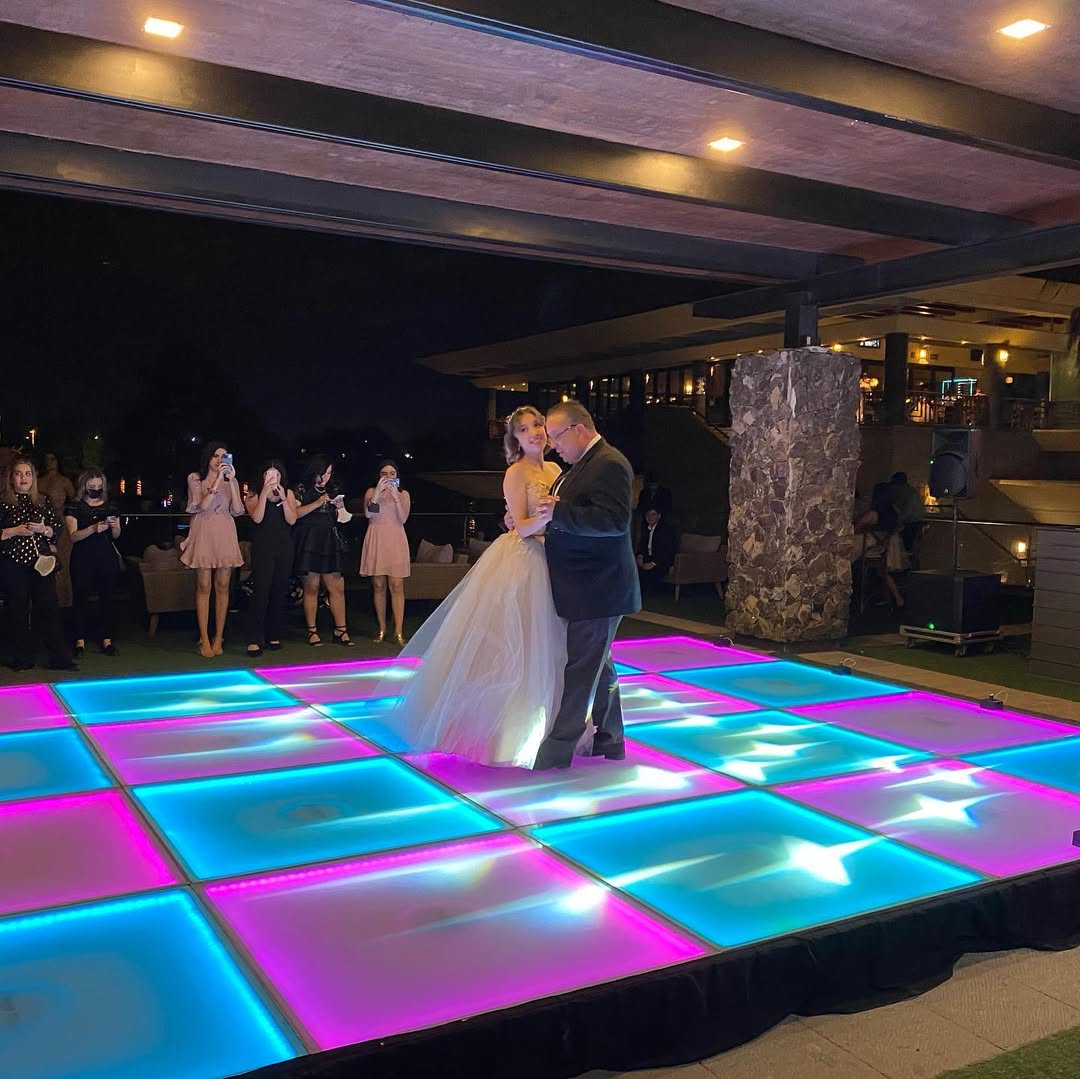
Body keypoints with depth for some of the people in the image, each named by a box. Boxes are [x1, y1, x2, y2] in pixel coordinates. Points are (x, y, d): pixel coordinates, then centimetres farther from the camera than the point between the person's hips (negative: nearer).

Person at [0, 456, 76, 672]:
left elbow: (57, 528, 8)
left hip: (42, 562, 2)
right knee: (19, 611, 5)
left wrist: (43, 529, -10)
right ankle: (23, 659, 15)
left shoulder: (43, 502, 9)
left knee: (49, 608, -1)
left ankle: (60, 658, 2)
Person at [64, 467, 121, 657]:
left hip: (107, 558, 3)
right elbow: (73, 536, -10)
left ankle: (106, 639, 7)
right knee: (81, 598, -2)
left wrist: (114, 526, -10)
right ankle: (80, 640, 5)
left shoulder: (110, 507, 10)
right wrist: (94, 528, -25)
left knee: (107, 598, 2)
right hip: (83, 559, -2)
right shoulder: (74, 507, 0)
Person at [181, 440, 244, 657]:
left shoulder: (231, 480, 12)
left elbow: (237, 510, 0)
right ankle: (204, 640, -2)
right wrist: (217, 481, -15)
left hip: (225, 536, 3)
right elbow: (202, 506, -10)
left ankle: (219, 638, 6)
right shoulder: (195, 478, 4)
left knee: (223, 586, 1)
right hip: (204, 535, -3)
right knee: (204, 586, -4)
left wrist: (231, 481, -9)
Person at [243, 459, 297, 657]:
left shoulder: (288, 493, 9)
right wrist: (264, 493, -17)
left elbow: (292, 520, -3)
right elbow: (257, 518, -13)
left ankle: (273, 635, 16)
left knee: (280, 592, 5)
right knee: (262, 590, -13)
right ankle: (254, 640, -13)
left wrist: (283, 498, -13)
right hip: (263, 547, -3)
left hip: (284, 547, 3)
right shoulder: (253, 494, 3)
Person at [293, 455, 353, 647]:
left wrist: (340, 507, 1)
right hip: (308, 542, -4)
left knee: (337, 587, -1)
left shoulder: (332, 490, 16)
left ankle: (341, 630, 3)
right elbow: (295, 513, -10)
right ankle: (312, 631, 5)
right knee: (311, 587, -2)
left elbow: (340, 517, 22)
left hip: (329, 542, 4)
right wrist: (317, 504, -14)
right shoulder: (302, 489, 1)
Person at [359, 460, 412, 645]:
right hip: (376, 541, 1)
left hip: (396, 541, -1)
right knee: (378, 586, 2)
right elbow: (368, 514, -7)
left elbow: (403, 518, -4)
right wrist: (378, 492, -15)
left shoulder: (403, 494, 10)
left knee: (396, 586, -8)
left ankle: (399, 632, -10)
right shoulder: (371, 491, 10)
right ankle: (382, 629, 9)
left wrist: (396, 496, -14)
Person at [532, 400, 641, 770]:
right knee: (599, 664, 18)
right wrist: (544, 514, 9)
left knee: (581, 669, -5)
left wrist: (558, 512, -26)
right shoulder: (583, 465, 15)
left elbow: (614, 521, -27)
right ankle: (608, 740, 29)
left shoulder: (609, 464, -16)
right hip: (588, 587, 10)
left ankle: (557, 754, 0)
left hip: (598, 589, -10)